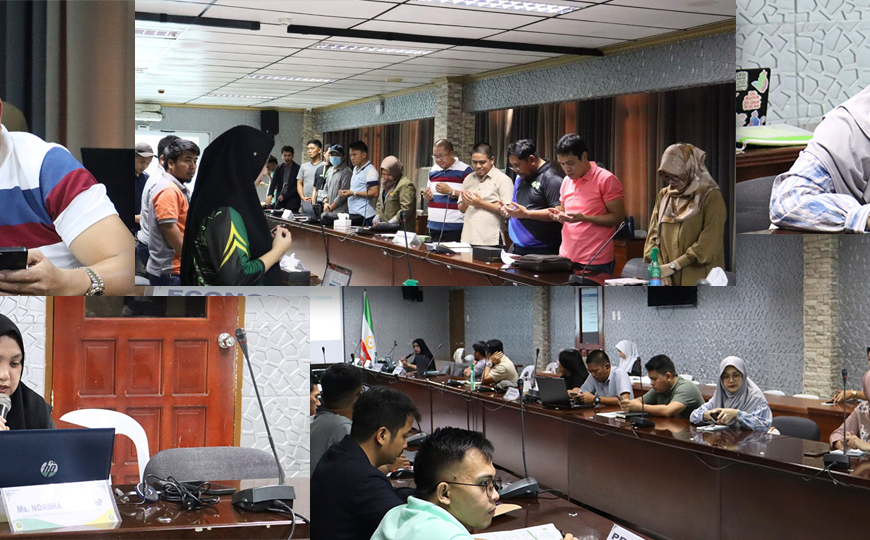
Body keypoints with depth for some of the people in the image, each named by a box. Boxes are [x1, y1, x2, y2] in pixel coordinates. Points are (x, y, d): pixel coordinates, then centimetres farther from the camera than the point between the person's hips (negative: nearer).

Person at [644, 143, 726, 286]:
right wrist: (659, 268, -7)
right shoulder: (663, 195, 12)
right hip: (667, 280, 4)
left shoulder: (711, 197, -5)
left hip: (699, 279, -4)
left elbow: (709, 244, -12)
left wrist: (673, 266, -15)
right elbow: (653, 234, 8)